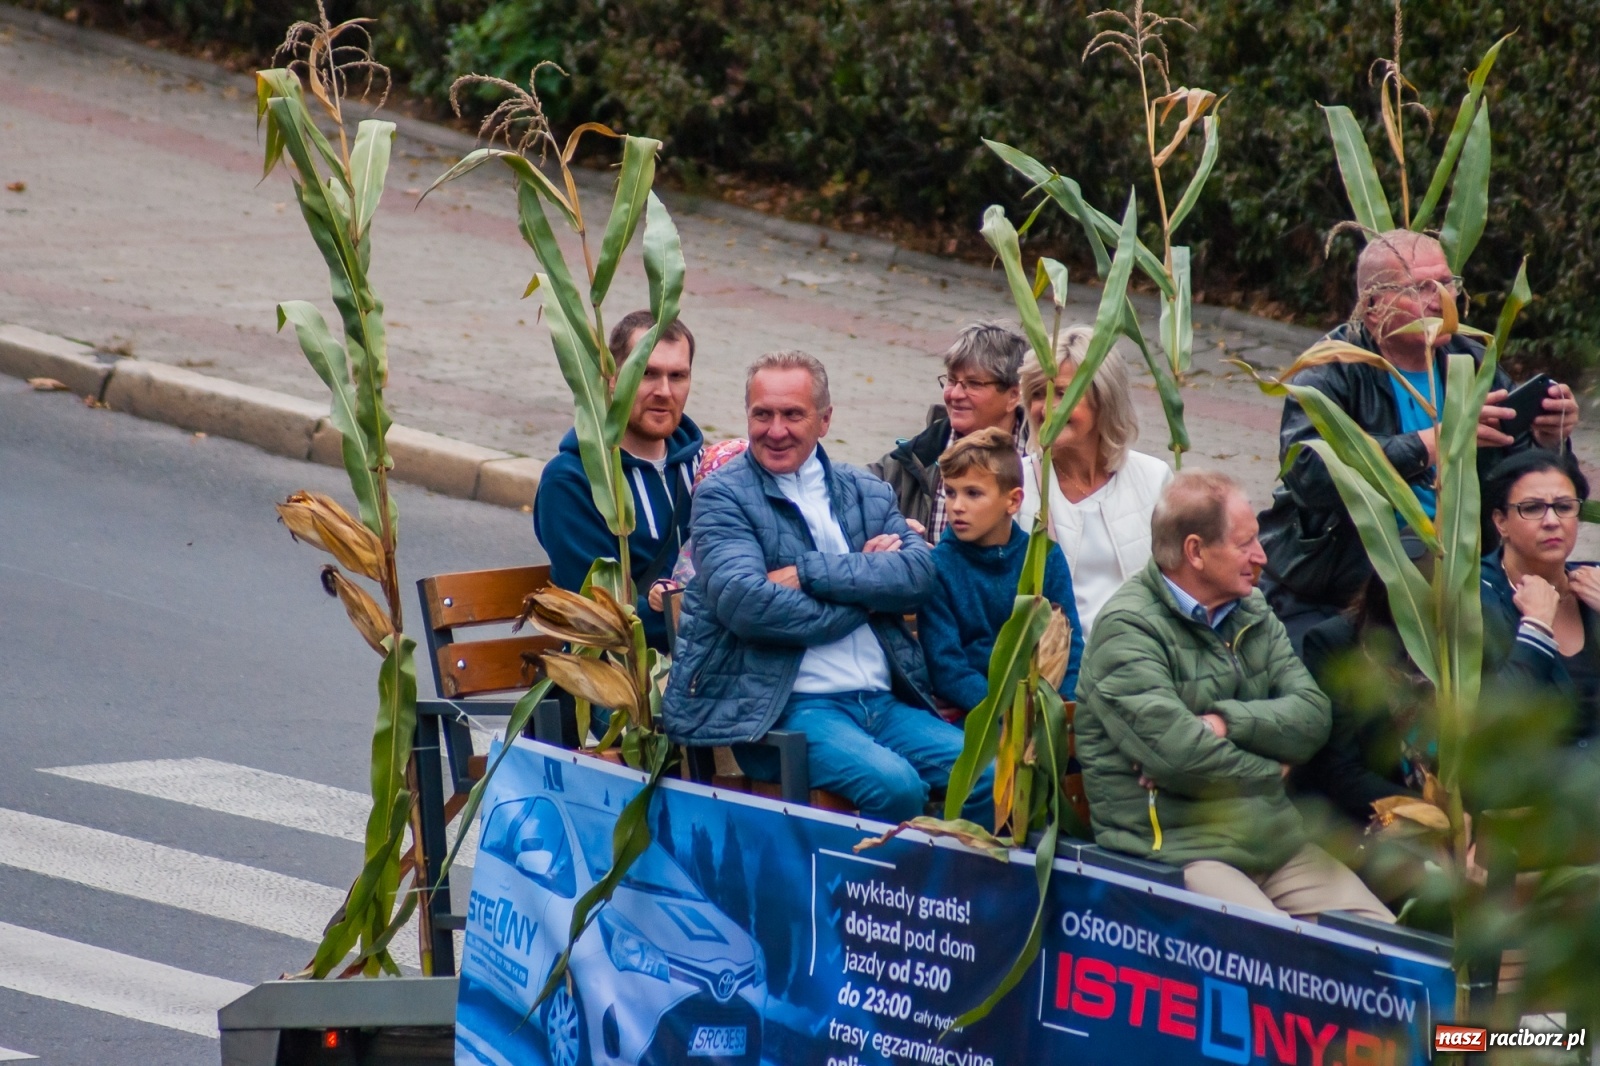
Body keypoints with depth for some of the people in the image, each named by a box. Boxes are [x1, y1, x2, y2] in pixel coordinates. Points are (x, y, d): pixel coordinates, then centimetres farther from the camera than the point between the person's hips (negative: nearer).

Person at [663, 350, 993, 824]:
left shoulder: (867, 493, 18)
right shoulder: (723, 497, 3)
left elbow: (919, 573, 0)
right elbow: (746, 603, -13)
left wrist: (811, 573, -12)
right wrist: (865, 592, -5)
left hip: (885, 704, 5)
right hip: (786, 708, -5)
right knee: (894, 784, -31)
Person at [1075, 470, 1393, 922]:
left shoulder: (1252, 614, 17)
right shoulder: (1128, 629, -9)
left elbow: (1313, 715, 5)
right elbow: (1175, 752, -19)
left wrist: (1226, 722, -12)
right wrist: (1268, 771, -3)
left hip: (1278, 845, 7)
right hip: (1172, 848, -7)